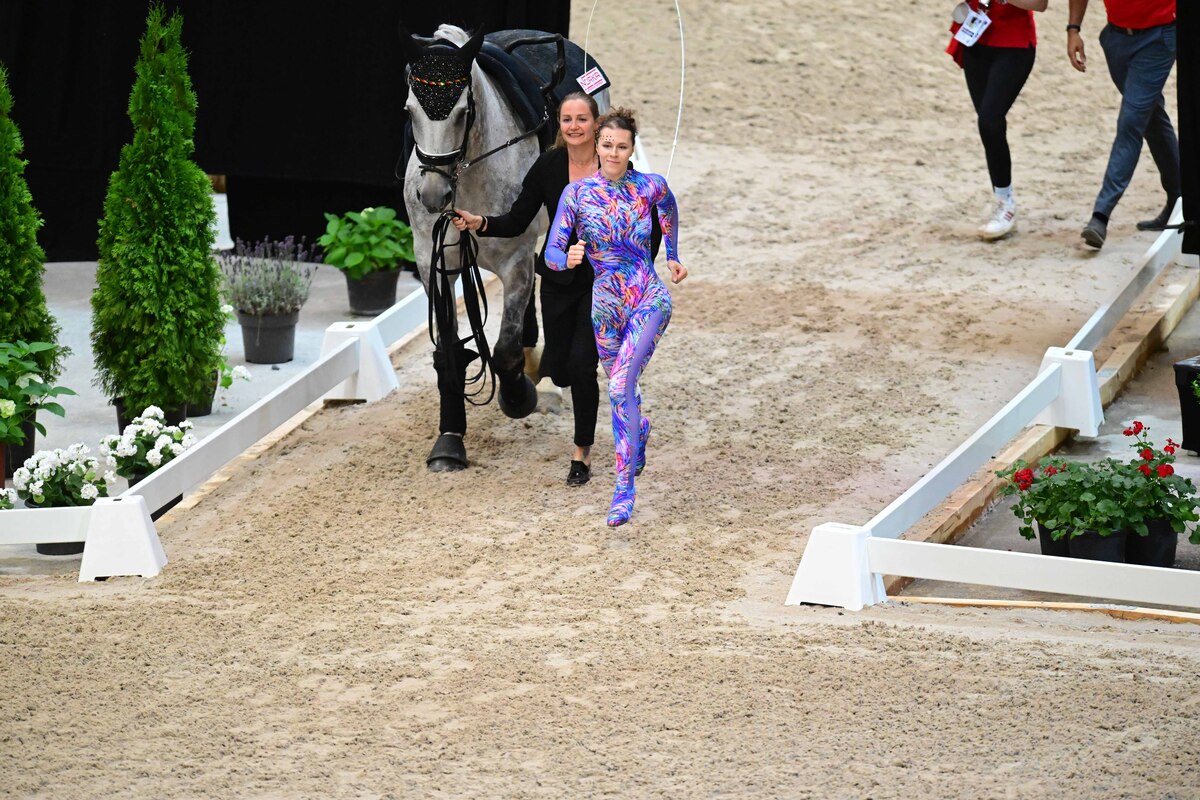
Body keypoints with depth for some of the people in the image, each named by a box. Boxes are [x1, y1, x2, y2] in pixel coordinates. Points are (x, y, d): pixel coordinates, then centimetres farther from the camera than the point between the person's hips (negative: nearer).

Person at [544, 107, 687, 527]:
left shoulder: (652, 187, -5)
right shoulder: (577, 193, -6)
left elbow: (668, 208, 21)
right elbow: (551, 253, -9)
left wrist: (673, 256, 27)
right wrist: (568, 258, -31)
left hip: (650, 299, -2)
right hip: (608, 303, 2)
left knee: (621, 385, -21)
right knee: (622, 387, 17)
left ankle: (624, 486, -20)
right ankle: (640, 430, 55)